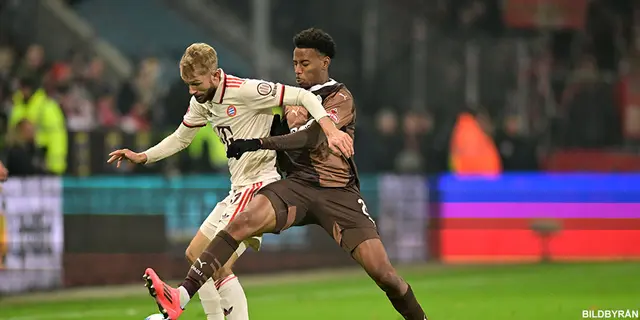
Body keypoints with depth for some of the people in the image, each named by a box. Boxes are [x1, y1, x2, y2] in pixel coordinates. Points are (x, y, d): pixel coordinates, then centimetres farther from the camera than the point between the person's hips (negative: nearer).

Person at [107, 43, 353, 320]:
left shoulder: (245, 90, -18)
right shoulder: (201, 102, 8)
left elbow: (303, 97, -20)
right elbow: (180, 139, 24)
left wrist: (331, 130, -33)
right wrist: (141, 157, 12)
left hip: (259, 186, -10)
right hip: (238, 190, 10)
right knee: (195, 255, 14)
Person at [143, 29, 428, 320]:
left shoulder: (340, 98, -4)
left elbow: (311, 138, -20)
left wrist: (258, 143, -26)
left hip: (338, 192, -4)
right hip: (297, 184, 4)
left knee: (382, 271, -13)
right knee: (243, 222, -25)